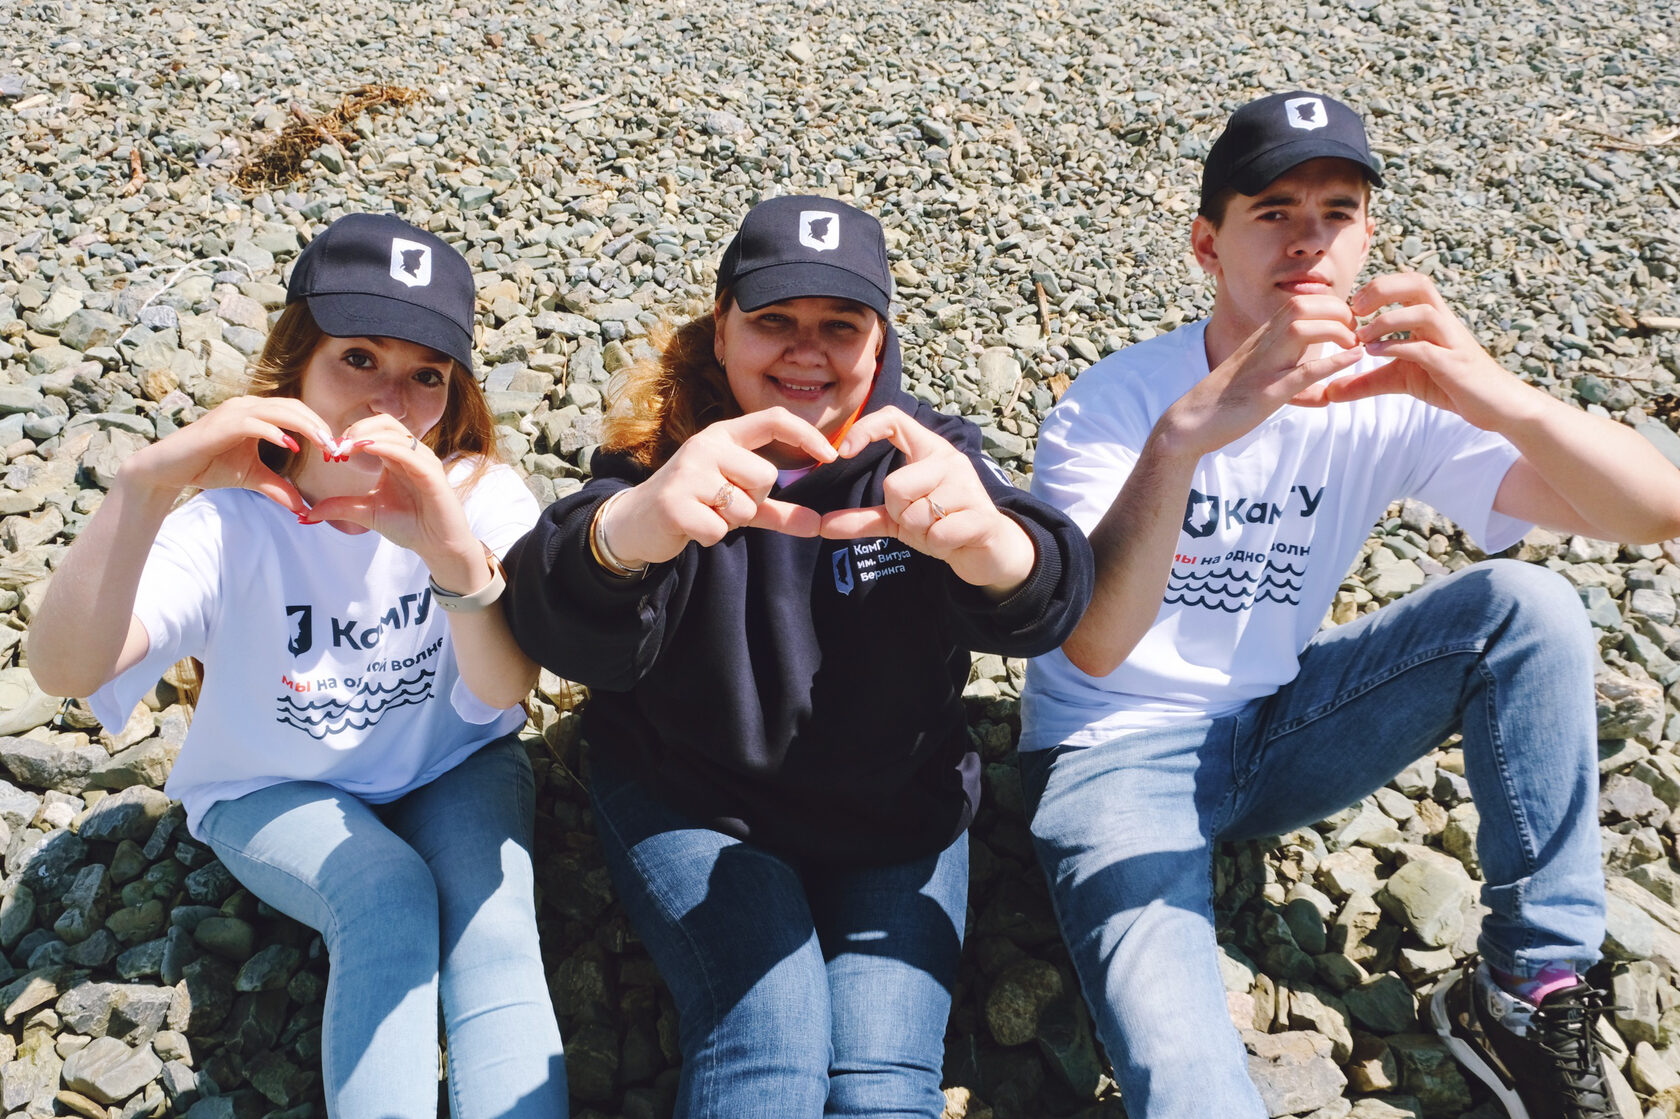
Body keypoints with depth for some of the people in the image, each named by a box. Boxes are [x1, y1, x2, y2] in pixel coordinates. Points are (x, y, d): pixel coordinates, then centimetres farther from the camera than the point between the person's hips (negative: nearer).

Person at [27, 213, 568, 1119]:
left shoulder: (477, 494, -16)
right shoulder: (234, 520, -18)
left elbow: (505, 692, -29)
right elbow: (64, 668, -33)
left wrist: (457, 554, -49)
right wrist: (145, 485, -48)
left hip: (453, 771, 1)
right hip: (276, 792, -1)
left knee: (493, 931, -26)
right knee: (390, 899, -29)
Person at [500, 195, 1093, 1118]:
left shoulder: (926, 453, -5)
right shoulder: (657, 450, -9)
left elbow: (1043, 605, -25)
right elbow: (556, 625, -29)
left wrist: (989, 541, -51)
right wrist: (625, 531, -54)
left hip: (895, 821, 2)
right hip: (691, 808, -1)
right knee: (769, 1043, -22)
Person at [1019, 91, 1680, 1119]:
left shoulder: (1393, 394, -8)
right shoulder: (1115, 403, -18)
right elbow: (1091, 646, -34)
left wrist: (1501, 398, -37)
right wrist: (1187, 431, -49)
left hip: (1278, 726, 5)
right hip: (1119, 752, -4)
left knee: (1529, 606, -17)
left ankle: (1531, 995, -6)